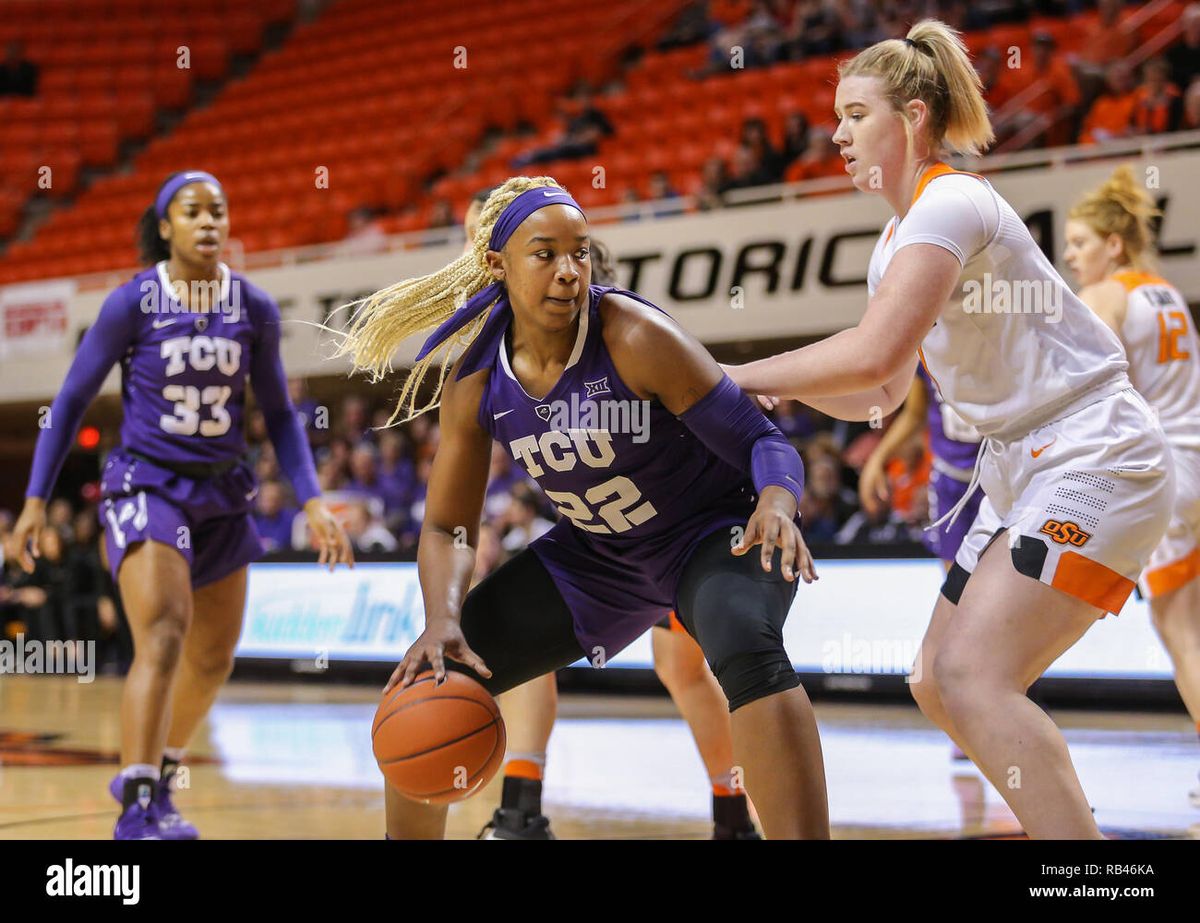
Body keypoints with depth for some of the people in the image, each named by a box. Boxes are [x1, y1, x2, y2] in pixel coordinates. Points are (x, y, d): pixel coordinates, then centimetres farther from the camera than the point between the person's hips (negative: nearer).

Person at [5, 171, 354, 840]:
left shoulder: (256, 309, -1)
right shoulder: (132, 304, -9)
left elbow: (278, 413, 7)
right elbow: (72, 401, -2)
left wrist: (312, 501, -4)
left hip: (223, 494, 5)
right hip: (147, 484, -5)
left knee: (213, 660, 11)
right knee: (164, 636, -24)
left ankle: (155, 775, 35)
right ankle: (138, 808, -22)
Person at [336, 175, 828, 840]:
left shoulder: (634, 337, -26)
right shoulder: (473, 382, -12)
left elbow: (761, 443, -21)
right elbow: (448, 525, -4)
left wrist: (775, 505, -44)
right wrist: (443, 623, -23)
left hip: (712, 534, -5)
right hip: (596, 554, 5)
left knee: (747, 650, -39)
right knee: (427, 687, 0)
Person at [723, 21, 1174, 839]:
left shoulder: (950, 202, -15)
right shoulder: (898, 242, 15)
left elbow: (873, 354, -28)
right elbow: (882, 392, 19)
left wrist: (734, 377, -18)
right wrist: (772, 385, 3)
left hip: (1095, 458, -10)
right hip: (1024, 468, 10)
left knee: (972, 675, -21)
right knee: (939, 683, 9)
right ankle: (1065, 825, 17)